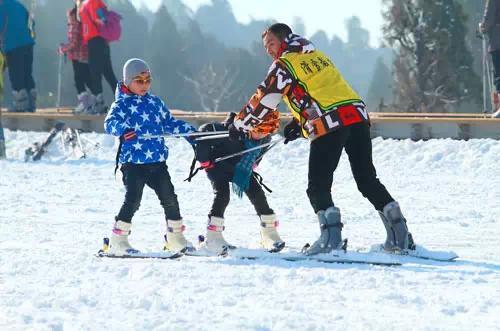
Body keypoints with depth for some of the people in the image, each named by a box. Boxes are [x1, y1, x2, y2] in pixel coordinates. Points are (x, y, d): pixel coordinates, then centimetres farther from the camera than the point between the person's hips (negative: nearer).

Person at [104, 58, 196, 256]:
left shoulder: (155, 103, 16)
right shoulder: (122, 104, -3)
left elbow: (169, 123, 27)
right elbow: (110, 122, -20)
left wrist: (190, 130, 20)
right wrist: (123, 130, -41)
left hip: (157, 161, 6)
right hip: (133, 162, -6)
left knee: (169, 198, 5)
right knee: (132, 200, -14)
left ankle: (175, 238, 18)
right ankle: (118, 241, -6)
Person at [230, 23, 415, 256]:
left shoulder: (284, 64, 3)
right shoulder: (316, 56, 26)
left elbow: (264, 100, 5)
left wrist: (240, 125, 16)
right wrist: (298, 123, 30)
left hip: (329, 126, -7)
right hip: (357, 115, 7)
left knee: (318, 186, 0)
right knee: (367, 180, 11)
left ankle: (331, 236, -16)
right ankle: (399, 232, 4)